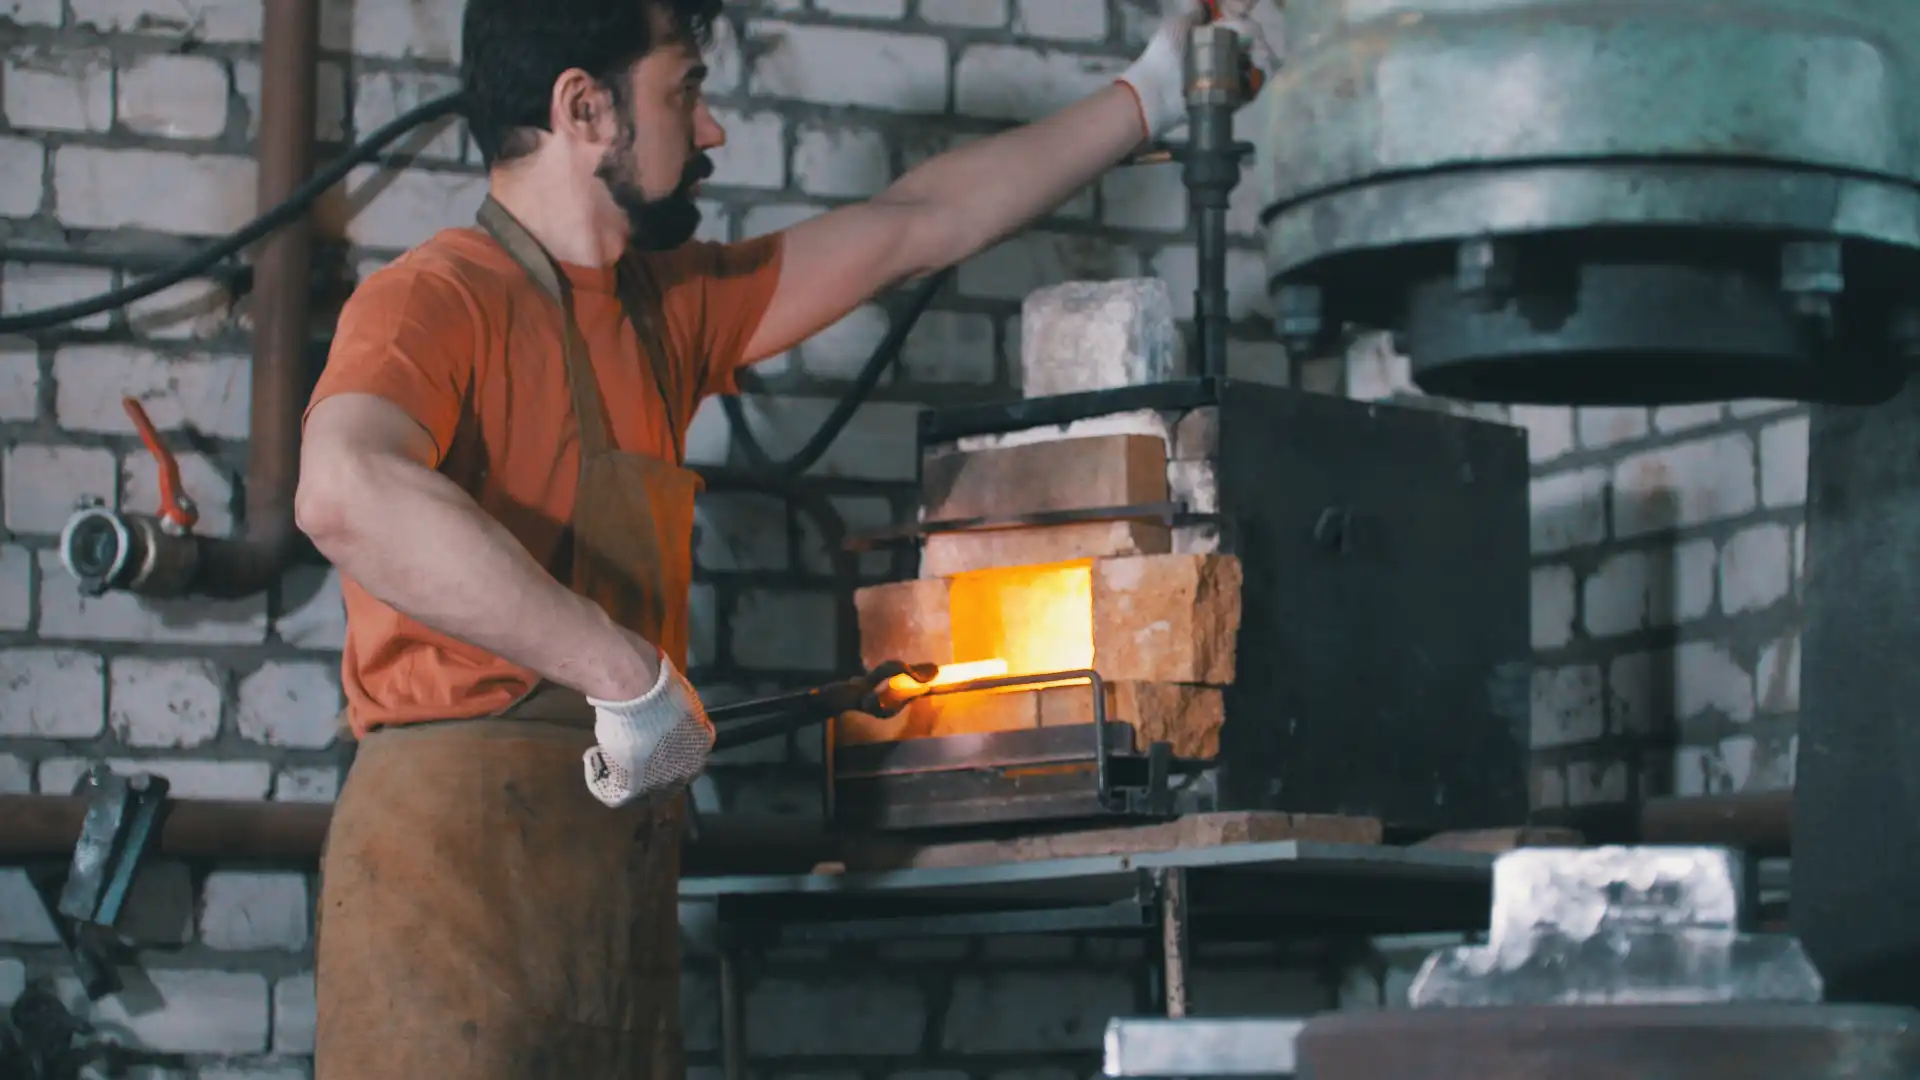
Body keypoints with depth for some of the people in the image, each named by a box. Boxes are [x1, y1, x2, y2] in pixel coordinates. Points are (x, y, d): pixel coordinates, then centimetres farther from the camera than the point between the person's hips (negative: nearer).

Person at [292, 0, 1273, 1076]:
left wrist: (1145, 97, 35)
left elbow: (917, 226, 28)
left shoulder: (668, 307, 19)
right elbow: (347, 492, -28)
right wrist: (624, 668, -28)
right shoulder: (436, 299, -8)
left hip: (623, 855, 8)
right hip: (459, 846, -8)